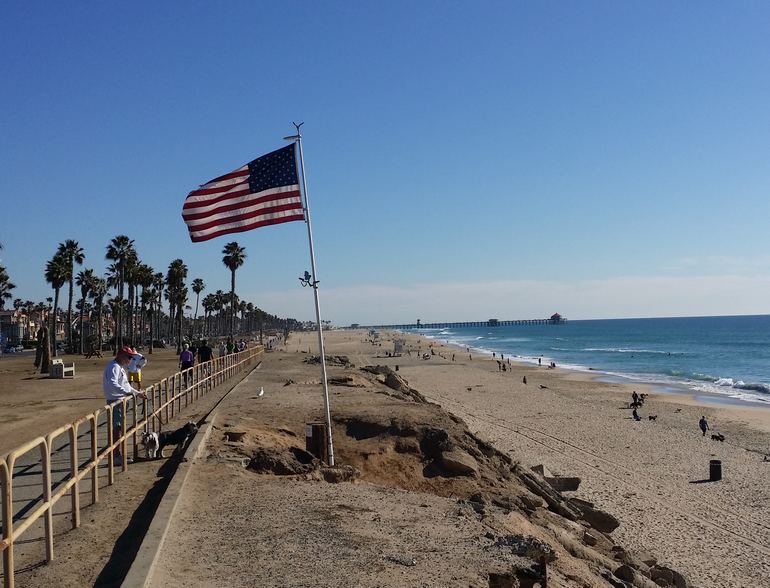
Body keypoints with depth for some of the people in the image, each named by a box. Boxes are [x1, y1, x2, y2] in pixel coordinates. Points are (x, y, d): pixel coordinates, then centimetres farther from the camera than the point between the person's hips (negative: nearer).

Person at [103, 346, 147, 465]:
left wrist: (137, 393, 25)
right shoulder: (114, 367, -16)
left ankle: (118, 454, 24)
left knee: (119, 428, 15)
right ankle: (117, 456, -2)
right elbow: (112, 384, -32)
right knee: (117, 428, -6)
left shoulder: (120, 367, 17)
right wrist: (127, 392, -37)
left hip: (120, 400, 10)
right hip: (115, 401, -10)